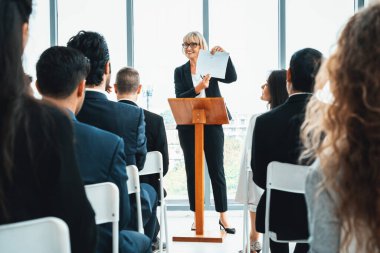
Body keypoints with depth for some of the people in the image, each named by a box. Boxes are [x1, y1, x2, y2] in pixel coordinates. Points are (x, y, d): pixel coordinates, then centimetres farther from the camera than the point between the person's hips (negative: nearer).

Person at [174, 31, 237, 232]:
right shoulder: (180, 71, 7)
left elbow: (232, 78, -10)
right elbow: (179, 97, -5)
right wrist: (198, 88, -21)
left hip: (212, 125, -1)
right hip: (188, 127, 2)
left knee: (217, 171, 2)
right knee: (192, 171, 7)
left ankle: (223, 217, 10)